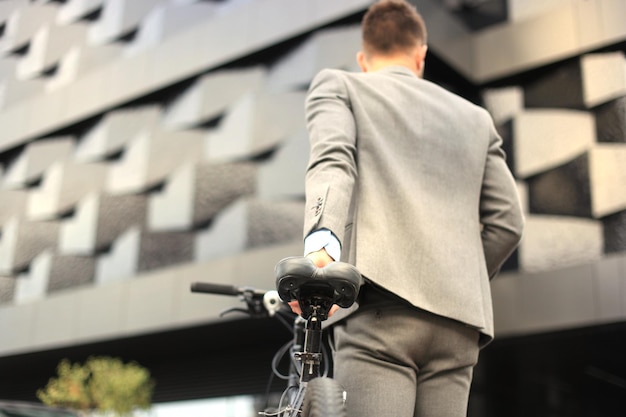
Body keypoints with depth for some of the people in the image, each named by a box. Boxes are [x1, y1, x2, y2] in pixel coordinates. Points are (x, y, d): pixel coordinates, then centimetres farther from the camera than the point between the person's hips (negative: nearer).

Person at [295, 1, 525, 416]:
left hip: (380, 306, -4)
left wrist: (321, 245, -22)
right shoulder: (475, 117, 27)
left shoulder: (337, 85, 16)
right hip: (460, 320, 5)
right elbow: (507, 222, 18)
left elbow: (332, 161, -6)